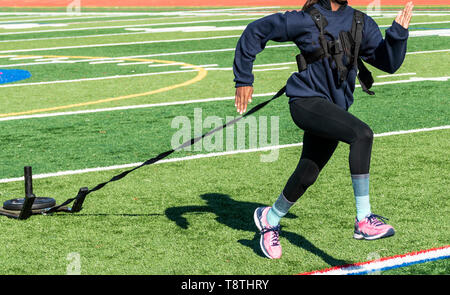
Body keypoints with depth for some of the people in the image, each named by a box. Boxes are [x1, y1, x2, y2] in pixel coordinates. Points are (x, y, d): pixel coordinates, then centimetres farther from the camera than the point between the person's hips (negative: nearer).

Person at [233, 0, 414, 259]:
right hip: (306, 101, -6)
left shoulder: (362, 24, 5)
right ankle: (363, 221, -24)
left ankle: (269, 219, 39)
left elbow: (388, 63, 2)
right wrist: (243, 80, 0)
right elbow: (255, 31, 0)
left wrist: (399, 32, -16)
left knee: (307, 175, 12)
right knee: (362, 134, -27)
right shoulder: (305, 21, -8)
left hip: (333, 109, 6)